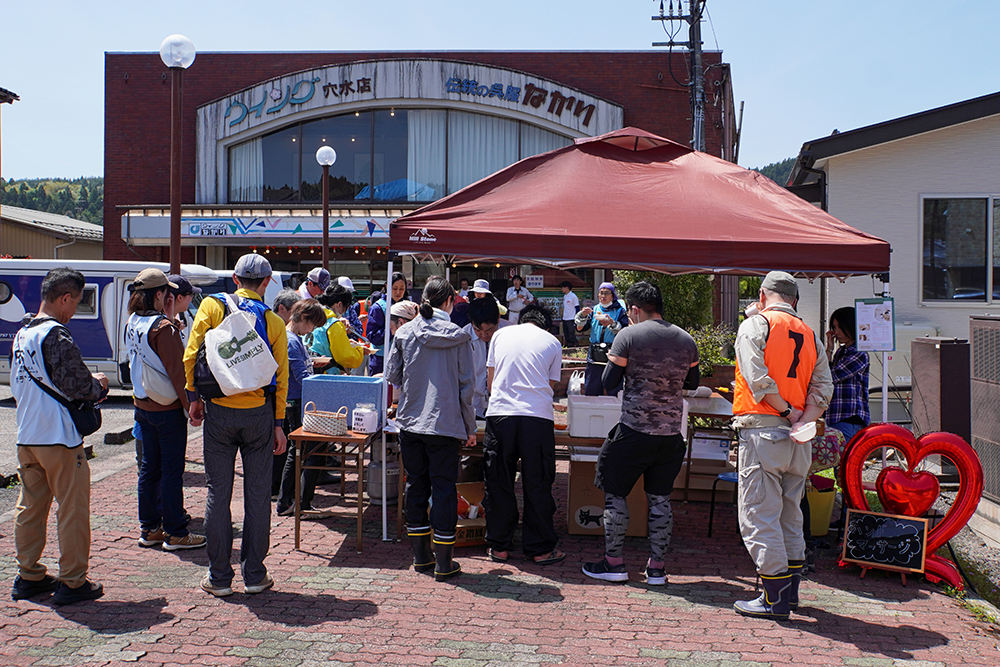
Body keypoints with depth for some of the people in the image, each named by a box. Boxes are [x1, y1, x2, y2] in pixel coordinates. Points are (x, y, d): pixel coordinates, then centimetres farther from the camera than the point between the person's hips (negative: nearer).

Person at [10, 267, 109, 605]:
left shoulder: (21, 335, 10)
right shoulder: (55, 335, -17)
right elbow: (76, 385, -22)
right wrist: (99, 385, 0)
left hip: (26, 438, 9)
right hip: (60, 439, -8)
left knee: (30, 508, 16)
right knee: (72, 511, 2)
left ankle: (28, 576, 26)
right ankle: (72, 582, 8)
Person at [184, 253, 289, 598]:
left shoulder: (212, 306, 0)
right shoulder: (273, 321, 2)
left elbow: (192, 354, -5)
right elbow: (281, 375, 2)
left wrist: (194, 397, 5)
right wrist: (278, 424, 7)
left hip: (218, 411, 0)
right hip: (259, 413, 0)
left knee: (218, 494, 6)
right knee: (257, 494, 8)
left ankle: (219, 578, 12)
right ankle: (254, 575, 13)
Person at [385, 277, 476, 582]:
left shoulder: (404, 333, 0)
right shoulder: (458, 336, -5)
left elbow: (391, 374, 5)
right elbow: (467, 384, -4)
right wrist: (470, 427, 4)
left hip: (410, 421, 3)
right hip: (446, 425, -2)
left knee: (416, 486, 13)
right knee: (444, 488, 4)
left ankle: (421, 556, 22)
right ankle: (443, 562, 7)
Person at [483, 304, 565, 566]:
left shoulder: (500, 335, 17)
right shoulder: (552, 342, 13)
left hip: (499, 414, 1)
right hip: (538, 417, -1)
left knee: (498, 484, 11)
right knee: (537, 485, 7)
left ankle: (499, 546, 19)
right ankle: (540, 549, 15)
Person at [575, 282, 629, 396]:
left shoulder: (619, 311, 2)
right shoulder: (594, 310, 13)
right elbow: (579, 328, 7)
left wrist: (612, 324, -21)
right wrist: (583, 315, -9)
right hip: (594, 356, 4)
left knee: (613, 393, -4)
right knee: (590, 392, 7)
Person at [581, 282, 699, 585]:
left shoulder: (628, 336, -8)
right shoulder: (686, 340, 6)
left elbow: (609, 381, -6)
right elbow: (692, 383, 17)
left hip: (634, 429, -4)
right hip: (671, 432, 5)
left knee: (615, 494, 8)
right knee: (660, 499, 11)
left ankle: (614, 563, 13)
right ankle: (657, 567, 15)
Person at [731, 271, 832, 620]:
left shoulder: (754, 325, -3)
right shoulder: (811, 335, 14)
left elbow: (758, 378, -16)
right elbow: (823, 388, 4)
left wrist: (786, 411, -8)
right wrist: (803, 420, -6)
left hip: (762, 431, -7)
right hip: (798, 438, 7)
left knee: (759, 514, -1)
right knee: (790, 513, 18)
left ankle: (775, 598, 0)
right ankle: (790, 588, 26)